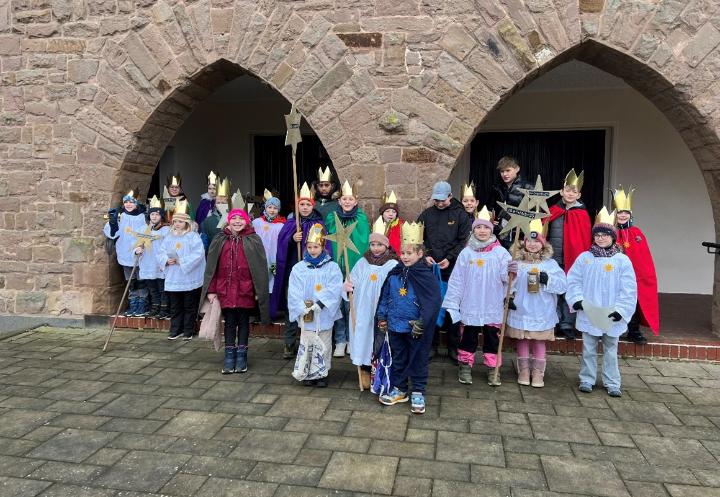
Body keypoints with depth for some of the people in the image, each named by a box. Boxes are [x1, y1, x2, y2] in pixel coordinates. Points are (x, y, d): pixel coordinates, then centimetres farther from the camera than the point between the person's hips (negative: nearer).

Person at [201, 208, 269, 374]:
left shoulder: (253, 240, -2)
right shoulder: (220, 240, 4)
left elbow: (260, 267, -3)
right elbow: (211, 266, 4)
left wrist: (259, 291, -6)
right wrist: (211, 290, 0)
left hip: (245, 291, -1)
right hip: (225, 290, 2)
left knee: (243, 322, 9)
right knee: (229, 323, 9)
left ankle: (241, 356, 21)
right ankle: (229, 357, 18)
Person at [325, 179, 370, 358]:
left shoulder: (361, 219, 1)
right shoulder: (331, 218, 5)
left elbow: (364, 243, -1)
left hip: (354, 267, -1)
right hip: (335, 267, 1)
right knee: (337, 303, 4)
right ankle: (340, 340, 16)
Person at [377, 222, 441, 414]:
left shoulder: (427, 276, -13)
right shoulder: (393, 274, 1)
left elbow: (433, 302, -17)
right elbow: (385, 297, 9)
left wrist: (422, 323, -21)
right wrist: (382, 317, 7)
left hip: (417, 329, -4)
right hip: (395, 326, 5)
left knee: (418, 360, 9)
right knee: (398, 358, 17)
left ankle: (418, 393, 23)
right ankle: (399, 389, 32)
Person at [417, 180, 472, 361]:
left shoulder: (460, 214, 2)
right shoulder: (426, 214, 8)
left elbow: (464, 241, -2)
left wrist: (450, 258, -12)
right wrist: (425, 256, -7)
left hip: (452, 268, -2)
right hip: (430, 268, 2)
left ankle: (453, 346, 15)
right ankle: (431, 344, 18)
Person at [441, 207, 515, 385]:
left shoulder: (501, 252, -3)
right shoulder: (466, 253, -2)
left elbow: (504, 277, -7)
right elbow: (457, 280, -2)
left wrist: (511, 271, -29)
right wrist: (452, 304, -4)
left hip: (493, 307, 0)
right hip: (470, 306, 0)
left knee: (492, 338, 11)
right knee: (468, 337, 10)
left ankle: (492, 368, 26)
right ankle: (465, 366, 25)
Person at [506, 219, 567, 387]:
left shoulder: (550, 263, 0)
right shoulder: (517, 262, 1)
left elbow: (563, 285, -5)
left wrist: (547, 279, -20)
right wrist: (508, 297, -12)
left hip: (541, 313, -1)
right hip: (520, 311, 1)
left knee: (539, 342, 8)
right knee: (522, 341, 10)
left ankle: (538, 373, 18)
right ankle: (524, 371, 23)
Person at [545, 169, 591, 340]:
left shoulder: (582, 214, 1)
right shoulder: (552, 211, 6)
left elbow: (585, 240, 0)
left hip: (572, 259, -1)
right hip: (552, 259, 2)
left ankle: (566, 326, 13)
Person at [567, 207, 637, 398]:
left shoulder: (622, 260, -5)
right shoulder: (584, 257, -1)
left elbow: (628, 289, -6)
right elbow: (573, 280, 2)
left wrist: (621, 309, -12)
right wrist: (577, 299, -11)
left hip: (611, 316, -1)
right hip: (588, 315, 1)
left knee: (611, 350, 12)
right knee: (588, 349, 12)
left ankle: (612, 383, 23)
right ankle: (587, 380, 23)